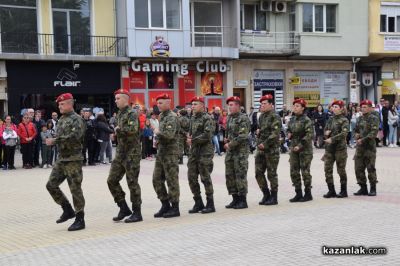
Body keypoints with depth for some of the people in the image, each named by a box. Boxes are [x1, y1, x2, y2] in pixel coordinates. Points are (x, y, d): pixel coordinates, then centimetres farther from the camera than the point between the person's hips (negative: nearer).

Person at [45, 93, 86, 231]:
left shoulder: (77, 119, -10)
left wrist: (55, 140, -23)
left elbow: (74, 136, -25)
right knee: (51, 185, 7)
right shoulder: (61, 119, 15)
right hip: (61, 159, 9)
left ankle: (80, 220, 5)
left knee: (75, 189, -4)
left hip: (73, 160, -9)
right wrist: (52, 141, 0)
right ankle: (68, 210, 20)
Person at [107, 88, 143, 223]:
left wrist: (119, 129, -14)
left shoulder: (132, 113, -11)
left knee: (132, 183, -3)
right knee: (112, 180, 5)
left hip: (132, 153, -9)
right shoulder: (119, 114, 14)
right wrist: (117, 131, 6)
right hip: (120, 152, 9)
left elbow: (133, 129, -28)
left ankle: (137, 213, 7)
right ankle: (124, 208, 17)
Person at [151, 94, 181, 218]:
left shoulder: (172, 117, -13)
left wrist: (157, 132, -11)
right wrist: (158, 140, 8)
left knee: (172, 180, -3)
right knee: (157, 180, 9)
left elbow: (169, 134, -26)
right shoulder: (162, 116, 16)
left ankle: (175, 208, 6)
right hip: (161, 152, 9)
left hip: (170, 153, -9)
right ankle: (165, 205, 18)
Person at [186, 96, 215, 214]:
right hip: (193, 151, 8)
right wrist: (189, 136, 3)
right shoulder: (192, 118, 15)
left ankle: (210, 205, 8)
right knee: (192, 178, 7)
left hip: (205, 152, -8)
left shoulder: (207, 118, -9)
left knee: (205, 178, -2)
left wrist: (193, 140, -11)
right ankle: (198, 203, 18)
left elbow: (207, 135, -18)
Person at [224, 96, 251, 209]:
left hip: (240, 151, -8)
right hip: (230, 151, 8)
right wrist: (226, 139, 6)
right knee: (229, 175, 9)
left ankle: (243, 201, 3)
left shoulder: (243, 118, -11)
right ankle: (235, 199, 19)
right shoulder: (229, 118, 14)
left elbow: (242, 136, -19)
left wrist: (230, 144, -15)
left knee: (240, 175, -5)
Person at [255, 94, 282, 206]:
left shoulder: (275, 117, -9)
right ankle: (266, 194, 19)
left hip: (271, 150, -7)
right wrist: (258, 131, 6)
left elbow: (275, 134, -17)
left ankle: (273, 197, 10)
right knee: (258, 173, 6)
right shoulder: (261, 116, 14)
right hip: (260, 150, 7)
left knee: (271, 174, 0)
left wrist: (265, 144, -19)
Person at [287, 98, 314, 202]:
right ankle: (298, 193, 17)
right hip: (293, 148, 7)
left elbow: (309, 135, -18)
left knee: (305, 171, -1)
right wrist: (289, 134, 3)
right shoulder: (292, 119, 10)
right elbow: (289, 130, 26)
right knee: (294, 171, 7)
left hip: (304, 149, -7)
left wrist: (300, 145, -22)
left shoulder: (306, 120, -11)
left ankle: (308, 194, 10)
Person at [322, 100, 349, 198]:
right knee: (327, 169, 3)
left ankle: (343, 191, 13)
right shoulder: (330, 119, 12)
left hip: (340, 147, -6)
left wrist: (332, 139, -24)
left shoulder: (344, 120, -5)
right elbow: (325, 130, 18)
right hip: (329, 147, 6)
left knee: (341, 170, 2)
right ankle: (331, 190, 12)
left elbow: (344, 133, -18)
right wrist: (326, 132, -6)